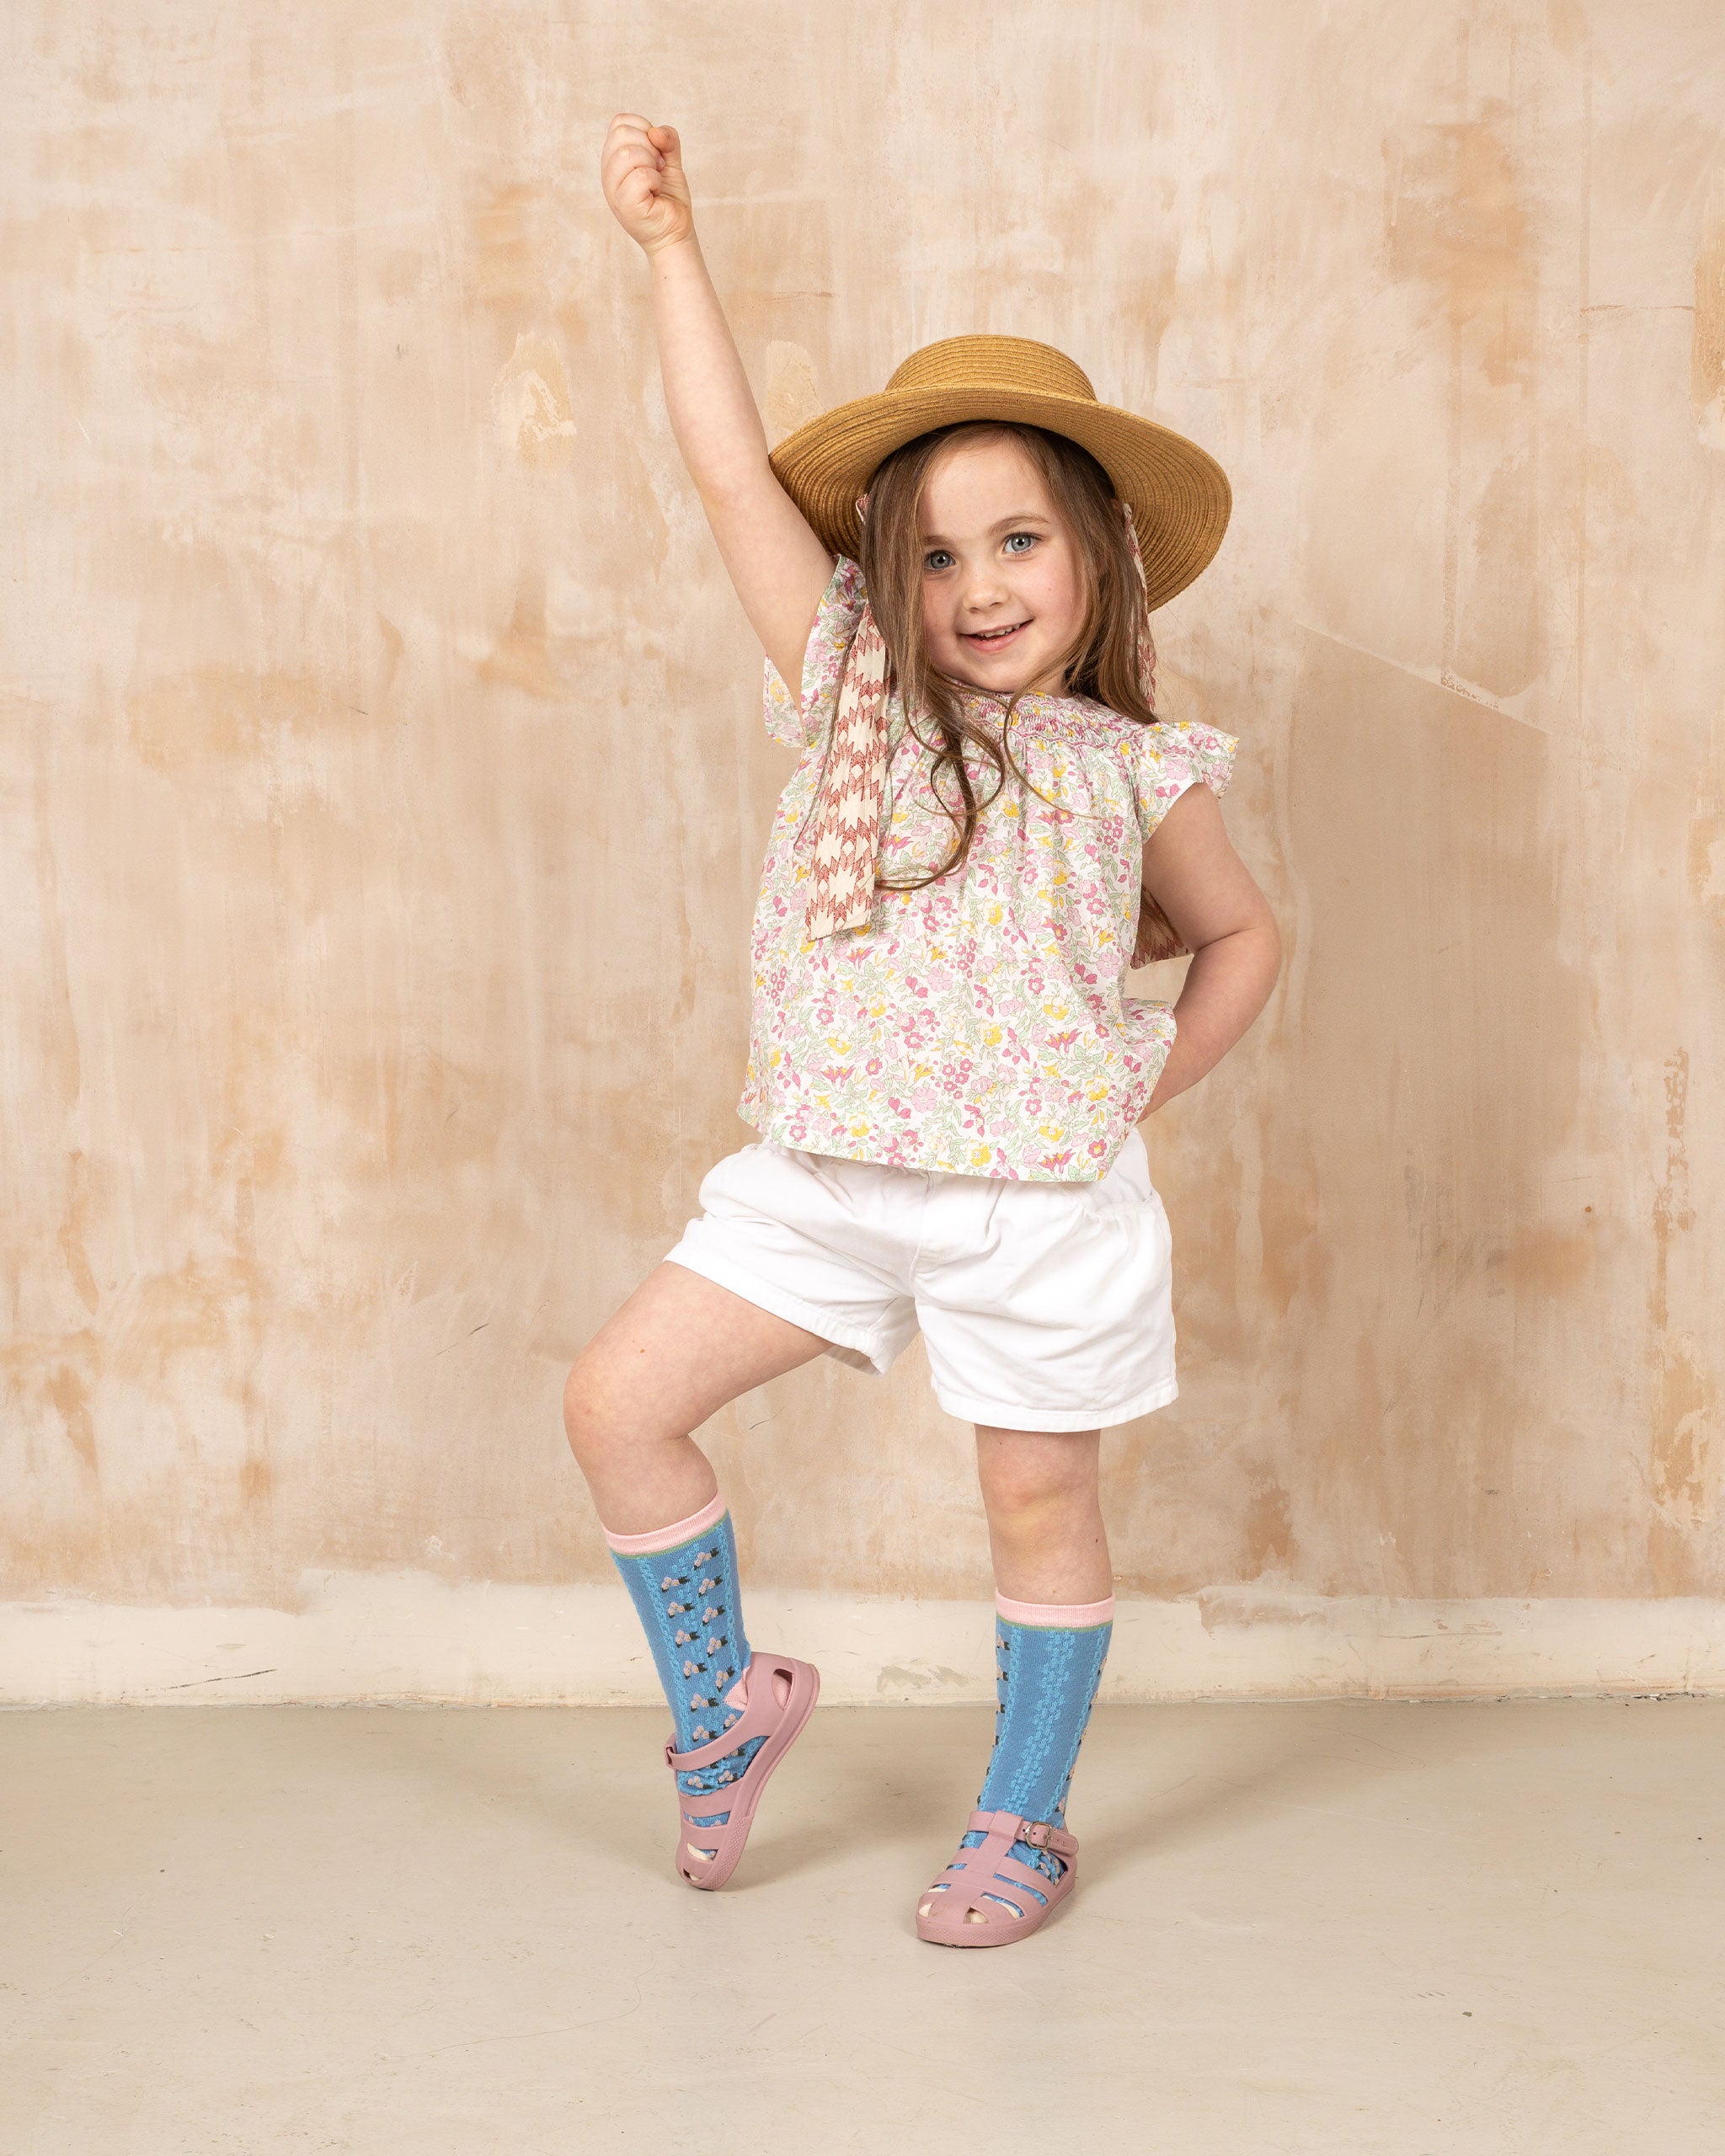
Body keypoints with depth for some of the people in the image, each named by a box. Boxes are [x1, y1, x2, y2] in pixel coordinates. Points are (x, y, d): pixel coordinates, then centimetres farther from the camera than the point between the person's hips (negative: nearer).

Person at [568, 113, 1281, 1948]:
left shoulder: (1129, 768, 1)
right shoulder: (847, 696, 2)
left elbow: (1241, 936, 16)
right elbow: (730, 468, -3)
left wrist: (1147, 1086, 4)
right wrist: (670, 245, -5)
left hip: (1043, 1202, -2)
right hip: (825, 1179, 2)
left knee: (1039, 1502, 9)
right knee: (617, 1399, -4)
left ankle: (1024, 1826, 31)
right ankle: (726, 1700, 20)